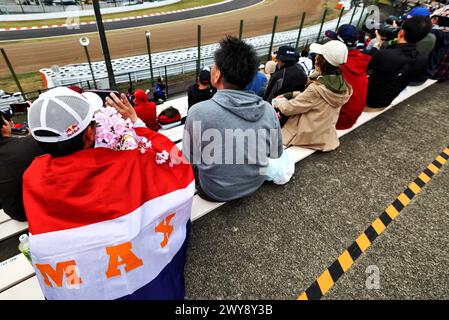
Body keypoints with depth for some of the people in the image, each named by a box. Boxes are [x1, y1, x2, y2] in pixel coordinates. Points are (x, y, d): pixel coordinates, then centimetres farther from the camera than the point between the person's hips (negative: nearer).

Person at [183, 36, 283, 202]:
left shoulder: (198, 112, -26)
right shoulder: (267, 109, -15)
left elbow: (189, 160, -13)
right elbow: (276, 153, -1)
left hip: (217, 192, -3)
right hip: (256, 183, 4)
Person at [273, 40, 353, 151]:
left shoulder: (317, 89, -29)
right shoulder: (340, 83, -5)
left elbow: (288, 108, -19)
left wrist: (278, 102, 1)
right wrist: (288, 96, 5)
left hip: (310, 136, -7)